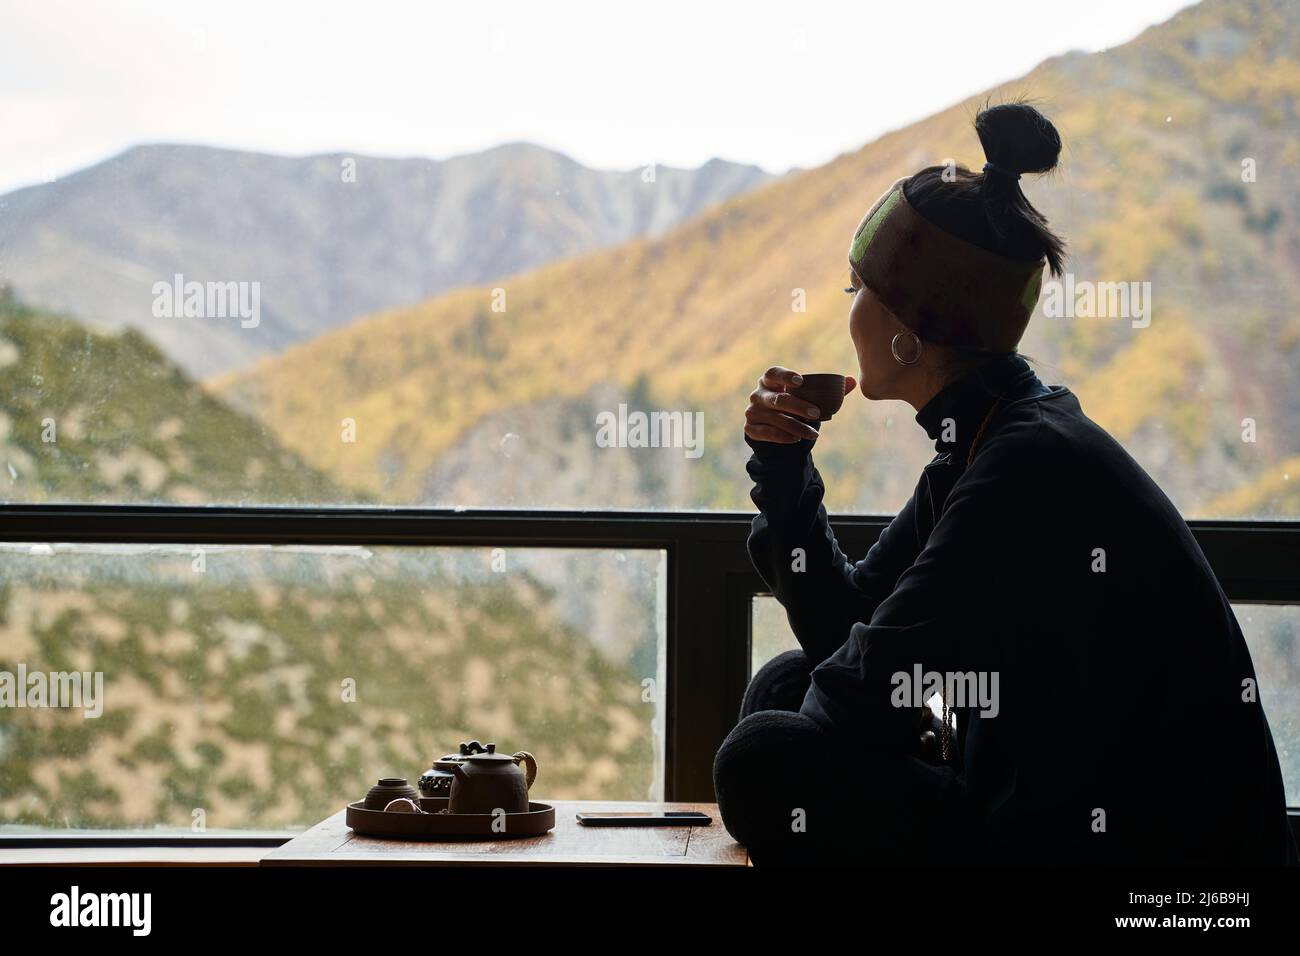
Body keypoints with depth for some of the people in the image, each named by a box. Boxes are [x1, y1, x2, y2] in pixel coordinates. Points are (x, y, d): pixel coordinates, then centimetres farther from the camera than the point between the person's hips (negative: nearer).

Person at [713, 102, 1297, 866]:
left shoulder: (1030, 465, -22)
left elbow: (858, 703, -21)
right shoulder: (984, 440, 9)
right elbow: (845, 628, 15)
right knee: (783, 690, 11)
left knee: (766, 764, -16)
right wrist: (785, 471, 6)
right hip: (1052, 809, 10)